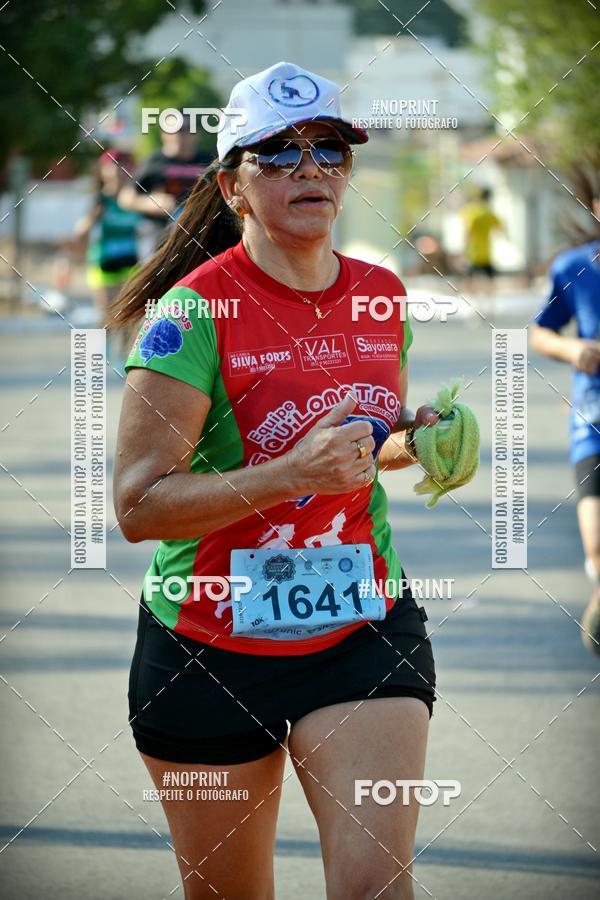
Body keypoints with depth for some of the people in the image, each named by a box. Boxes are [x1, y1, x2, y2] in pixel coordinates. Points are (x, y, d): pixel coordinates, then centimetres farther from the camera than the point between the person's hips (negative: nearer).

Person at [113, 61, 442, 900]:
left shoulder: (383, 296, 3)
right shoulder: (195, 312, -14)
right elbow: (138, 505, -20)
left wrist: (412, 441, -1)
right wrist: (292, 476, -29)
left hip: (364, 629, 3)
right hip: (208, 651, -3)